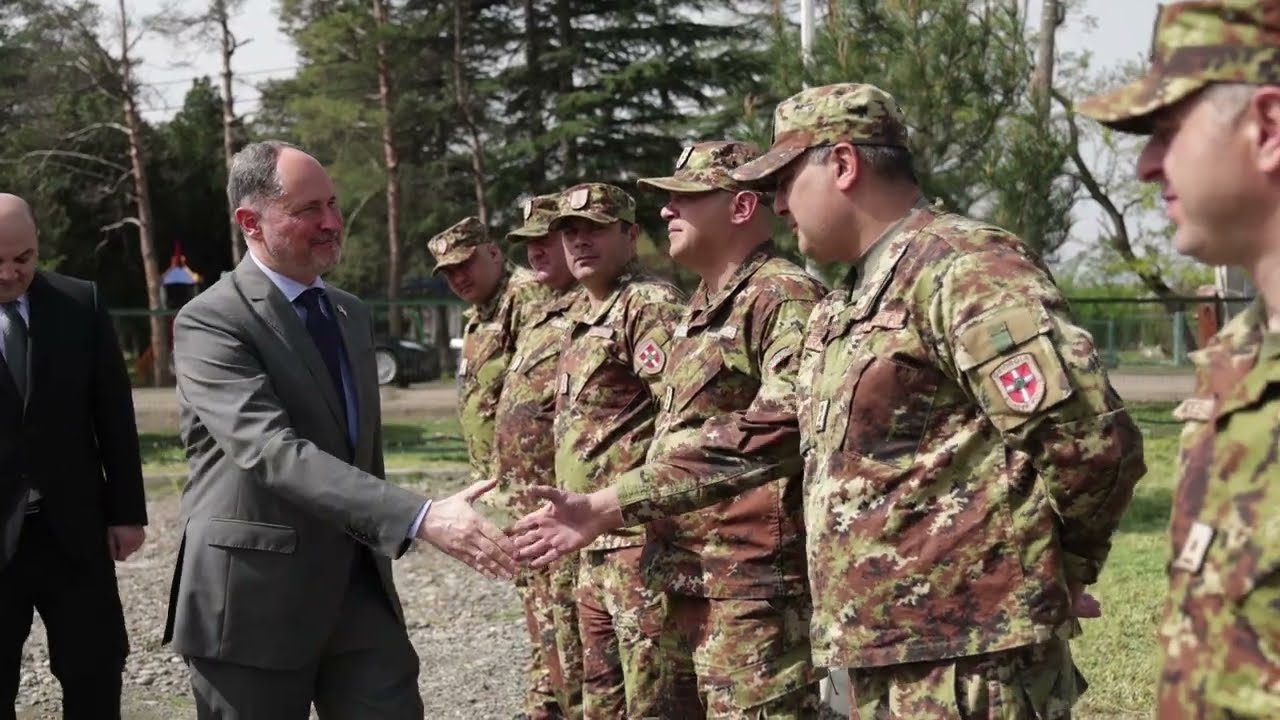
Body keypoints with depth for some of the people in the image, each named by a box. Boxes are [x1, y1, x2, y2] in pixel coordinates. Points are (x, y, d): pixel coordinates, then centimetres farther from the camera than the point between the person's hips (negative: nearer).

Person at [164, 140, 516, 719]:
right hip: (254, 598, -6)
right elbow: (273, 451, -26)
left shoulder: (351, 315, 13)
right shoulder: (211, 322, -12)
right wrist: (421, 518, -35)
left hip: (359, 587, 6)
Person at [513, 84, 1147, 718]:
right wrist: (605, 508, 19)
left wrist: (1058, 573, -6)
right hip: (882, 649, 9)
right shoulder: (849, 305, 17)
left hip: (965, 659, -9)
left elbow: (1093, 439, -21)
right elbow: (762, 433, 21)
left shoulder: (964, 269, -14)